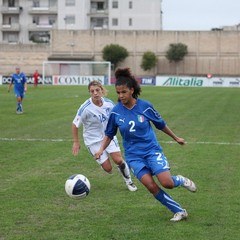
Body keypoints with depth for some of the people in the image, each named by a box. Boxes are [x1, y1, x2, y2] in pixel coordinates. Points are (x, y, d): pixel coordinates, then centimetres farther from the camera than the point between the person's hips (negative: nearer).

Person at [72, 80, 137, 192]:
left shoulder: (108, 103, -11)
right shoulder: (85, 108, -23)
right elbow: (75, 124, -12)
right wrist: (76, 142, -8)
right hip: (94, 140, -3)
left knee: (119, 160, -11)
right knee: (108, 168, -3)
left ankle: (128, 180, 17)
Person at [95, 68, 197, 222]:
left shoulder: (145, 106, -8)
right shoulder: (116, 112, -5)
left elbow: (161, 124, 7)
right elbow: (109, 134, 8)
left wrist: (176, 138, 18)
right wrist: (101, 150, -8)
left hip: (152, 150, -1)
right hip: (133, 155, 1)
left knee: (167, 183, -18)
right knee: (151, 186, -15)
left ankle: (181, 180, 19)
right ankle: (180, 211, 1)